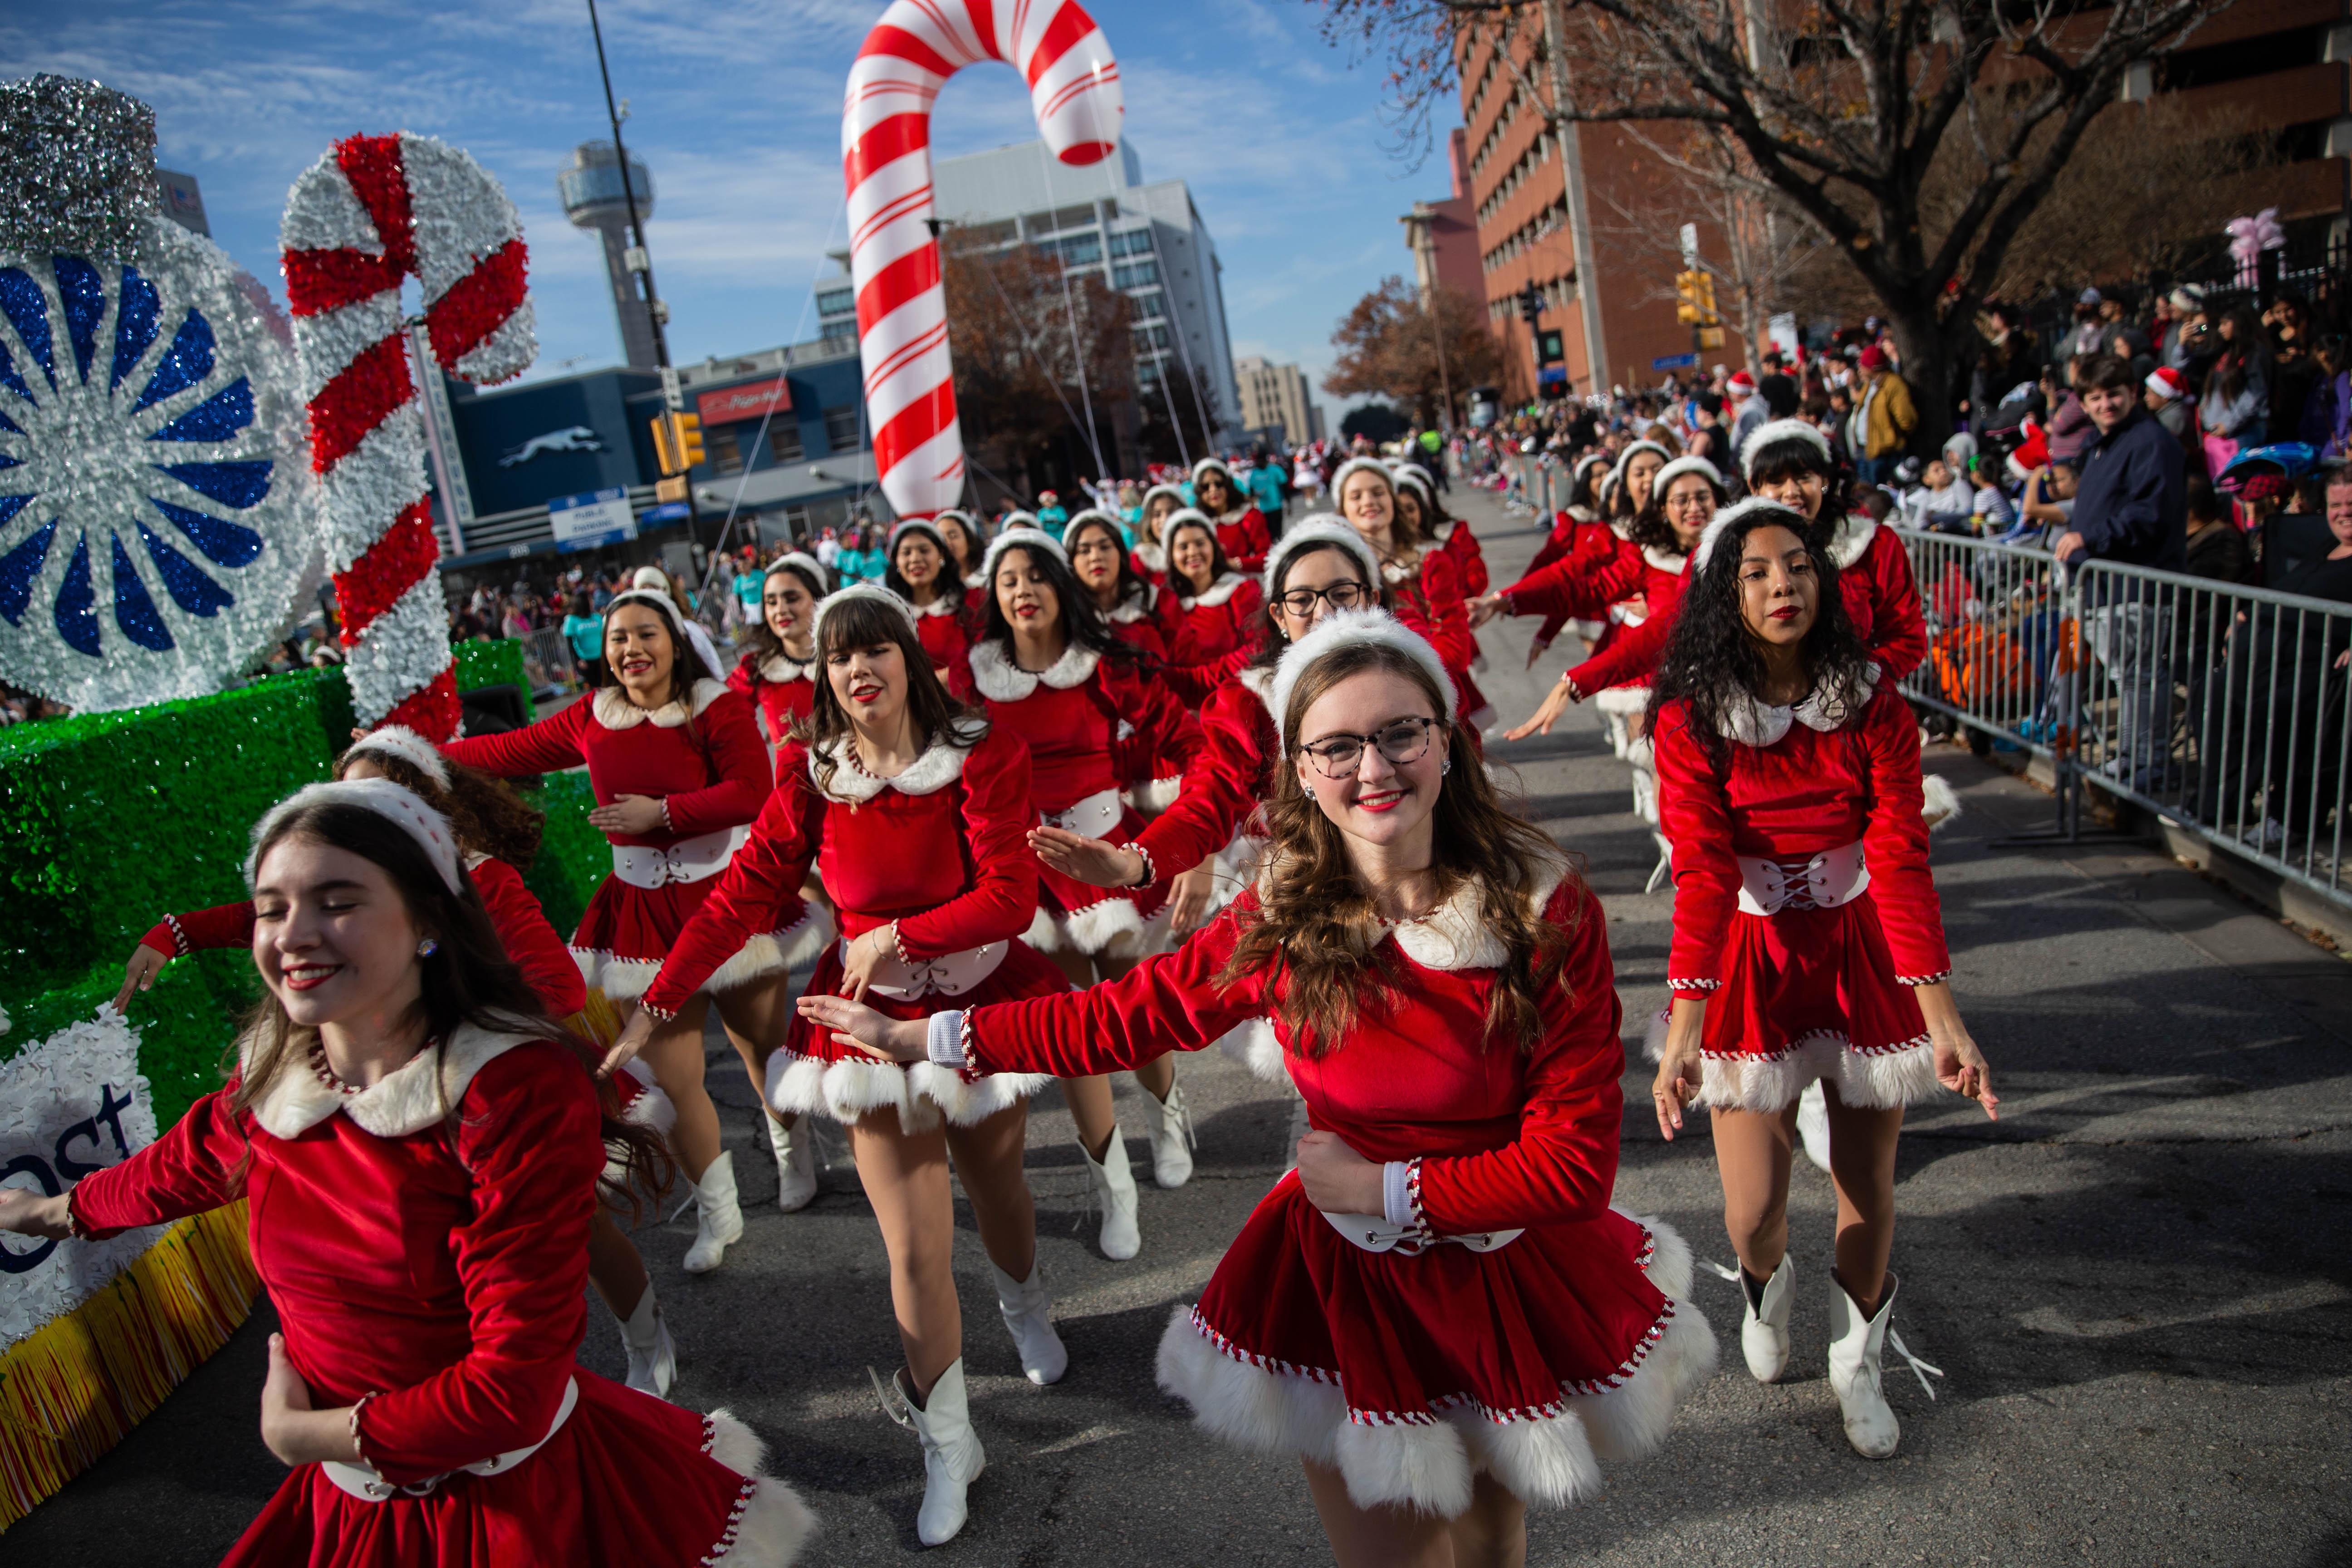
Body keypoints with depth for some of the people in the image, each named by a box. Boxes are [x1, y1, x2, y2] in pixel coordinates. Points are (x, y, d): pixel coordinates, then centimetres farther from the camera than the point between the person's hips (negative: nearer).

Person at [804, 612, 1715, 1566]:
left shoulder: (1549, 913, -19)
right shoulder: (1281, 921, -13)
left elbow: (1576, 1160, -17)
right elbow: (1129, 1014, -5)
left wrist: (1382, 1187, -17)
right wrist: (915, 1037, -2)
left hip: (1516, 1291, 0)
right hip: (1345, 1284, 1)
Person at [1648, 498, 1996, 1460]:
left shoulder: (1872, 706, -9)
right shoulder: (1690, 721, -13)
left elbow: (1901, 861, -14)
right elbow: (1702, 876, -19)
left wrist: (1943, 1018, -21)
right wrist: (1682, 1030, -28)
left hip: (1864, 955, 1)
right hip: (1751, 960, -1)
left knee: (1868, 1194, 10)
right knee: (1753, 1214, -2)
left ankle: (1857, 1365, 40)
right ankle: (1766, 1292, 38)